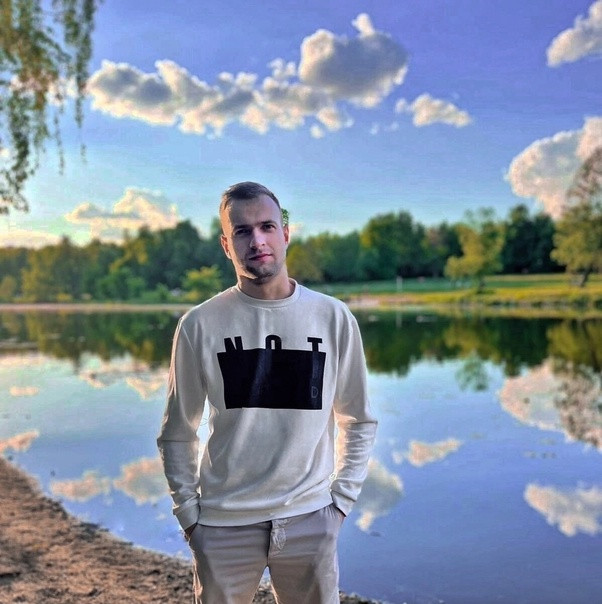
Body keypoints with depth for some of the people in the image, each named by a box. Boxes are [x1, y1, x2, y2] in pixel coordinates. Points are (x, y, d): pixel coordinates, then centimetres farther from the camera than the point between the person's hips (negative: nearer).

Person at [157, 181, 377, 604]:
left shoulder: (333, 317, -3)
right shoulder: (201, 325, -6)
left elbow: (359, 422, 7)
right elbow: (177, 433, 3)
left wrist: (341, 500, 2)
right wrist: (189, 513, 0)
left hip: (310, 519, 1)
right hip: (224, 523, 0)